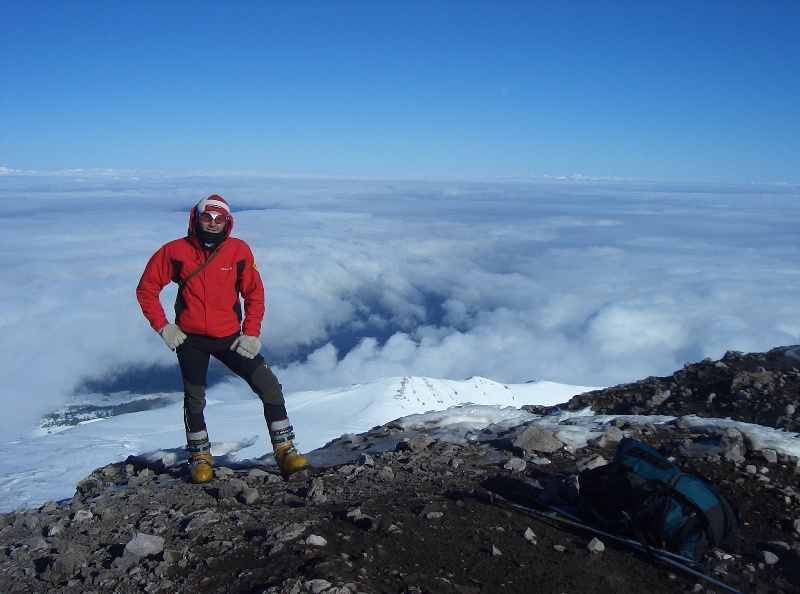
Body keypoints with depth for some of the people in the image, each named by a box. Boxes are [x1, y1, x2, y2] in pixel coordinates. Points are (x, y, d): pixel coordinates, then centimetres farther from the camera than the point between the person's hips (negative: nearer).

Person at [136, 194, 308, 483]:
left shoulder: (239, 250, -4)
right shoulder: (175, 251, -5)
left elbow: (254, 294, 3)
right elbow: (147, 289, 5)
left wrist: (251, 334, -4)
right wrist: (162, 326, -3)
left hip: (230, 338, 0)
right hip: (190, 340, 0)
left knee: (270, 387, -9)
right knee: (194, 400, 9)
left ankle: (285, 450, 2)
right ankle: (200, 458, 29)